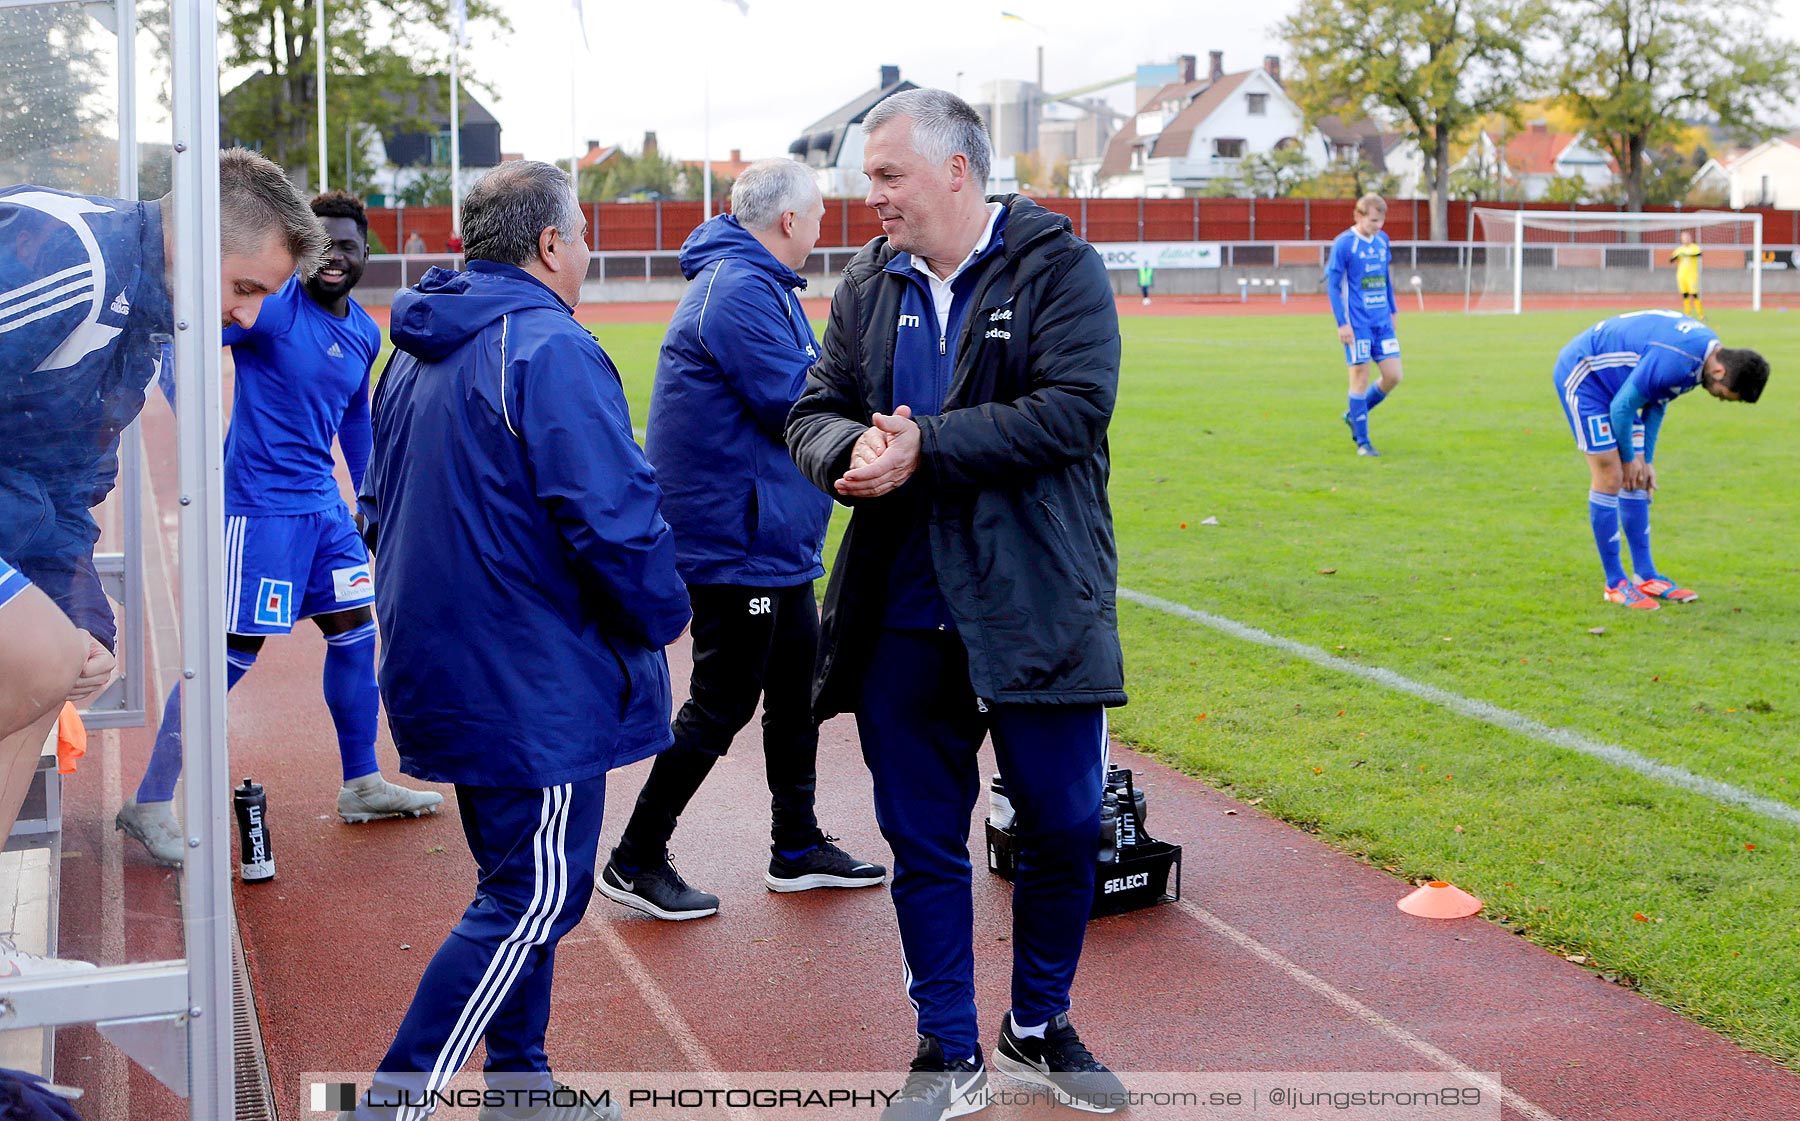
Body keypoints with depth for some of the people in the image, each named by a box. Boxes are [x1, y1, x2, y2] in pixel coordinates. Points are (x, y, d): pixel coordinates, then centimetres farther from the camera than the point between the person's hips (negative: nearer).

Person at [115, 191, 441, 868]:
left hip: (323, 503, 8)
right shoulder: (271, 307, -13)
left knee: (355, 632, 12)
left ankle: (362, 787, 28)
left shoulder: (365, 334, 10)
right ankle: (149, 805, 3)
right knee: (235, 650, -7)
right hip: (261, 502, -8)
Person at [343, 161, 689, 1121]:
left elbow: (381, 508, 21)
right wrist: (663, 613, -8)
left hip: (445, 668, 10)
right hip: (536, 681, -10)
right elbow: (612, 515, -24)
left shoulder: (415, 354, 13)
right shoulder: (549, 350, -17)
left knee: (519, 884, 20)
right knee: (533, 898, -2)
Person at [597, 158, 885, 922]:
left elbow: (796, 384, 17)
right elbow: (795, 405, -23)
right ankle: (635, 861, 8)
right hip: (736, 539, -11)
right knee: (721, 706, -3)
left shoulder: (757, 285, 16)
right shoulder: (739, 292, -20)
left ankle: (797, 848, 28)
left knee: (795, 686, 17)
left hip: (774, 539, 11)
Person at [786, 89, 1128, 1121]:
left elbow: (1073, 409, -17)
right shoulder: (869, 286, 10)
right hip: (903, 618, 4)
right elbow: (815, 412, 9)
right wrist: (847, 452, -15)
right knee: (922, 840, 9)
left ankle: (1038, 1027, 29)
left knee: (1065, 824, 6)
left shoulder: (1060, 268, -5)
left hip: (1037, 606, -3)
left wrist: (924, 449, -21)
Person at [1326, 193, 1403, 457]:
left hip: (1383, 322, 6)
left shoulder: (1382, 240, 9)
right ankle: (1362, 442, 7)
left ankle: (1354, 415, 24)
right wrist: (1342, 323, -13)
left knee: (1393, 376, 1)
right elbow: (1332, 284, -9)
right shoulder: (1343, 244, -10)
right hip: (1358, 324, -6)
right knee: (1360, 376, -3)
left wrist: (1392, 311, 19)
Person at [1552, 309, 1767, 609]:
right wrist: (1630, 458, -8)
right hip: (1581, 374, -9)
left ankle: (1645, 575, 13)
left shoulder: (1708, 349, -2)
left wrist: (1645, 460, 6)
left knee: (1635, 480, 7)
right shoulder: (1675, 360, -33)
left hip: (1612, 382, 9)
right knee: (1610, 478, -10)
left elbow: (1657, 401, 8)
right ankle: (1615, 583, -2)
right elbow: (1622, 407, -24)